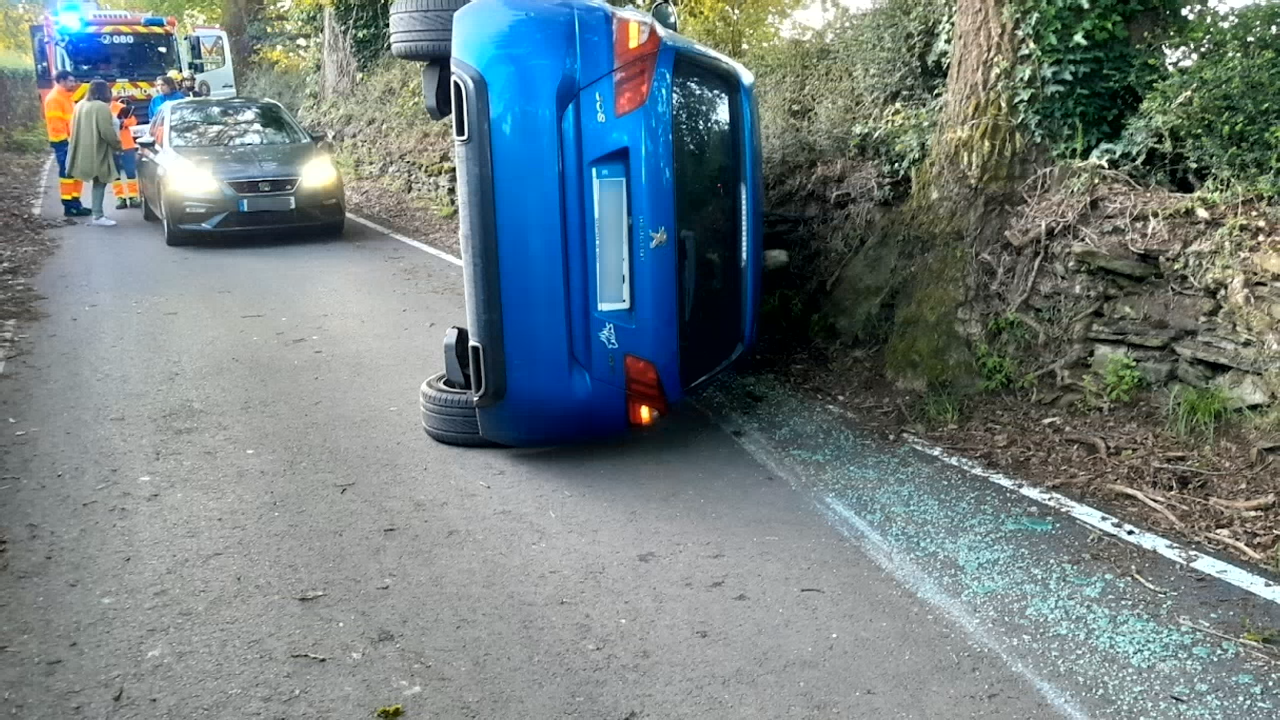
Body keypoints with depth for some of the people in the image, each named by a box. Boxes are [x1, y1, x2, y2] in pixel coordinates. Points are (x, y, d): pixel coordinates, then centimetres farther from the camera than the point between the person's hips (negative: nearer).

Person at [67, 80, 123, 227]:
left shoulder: (80, 105, 13)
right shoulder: (102, 107, -15)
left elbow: (76, 129, 20)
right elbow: (107, 132, -18)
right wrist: (117, 145, -2)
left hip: (84, 152, 9)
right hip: (97, 152, -8)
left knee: (96, 182, 15)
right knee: (99, 182, -3)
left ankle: (98, 213, 18)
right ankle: (98, 216, -5)